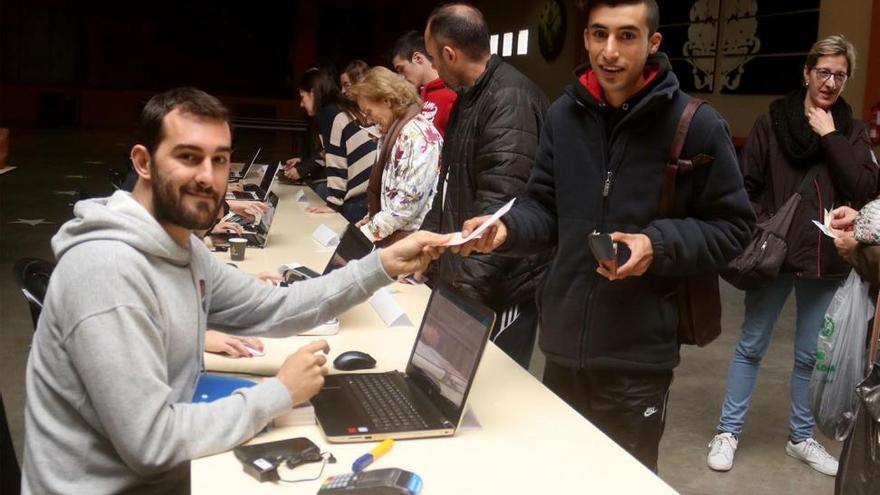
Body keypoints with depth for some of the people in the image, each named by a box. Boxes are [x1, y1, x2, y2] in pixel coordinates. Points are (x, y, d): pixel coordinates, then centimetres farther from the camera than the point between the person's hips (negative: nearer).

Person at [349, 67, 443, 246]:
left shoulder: (417, 134, -17)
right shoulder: (396, 132, 14)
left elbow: (409, 200, -22)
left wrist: (369, 231, -15)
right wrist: (369, 220, 8)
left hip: (408, 240, -9)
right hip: (391, 237, 9)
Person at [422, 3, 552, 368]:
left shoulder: (510, 99, -18)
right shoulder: (469, 97, 14)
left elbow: (501, 205, -26)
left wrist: (469, 287, -27)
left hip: (501, 291, -9)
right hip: (461, 281, 10)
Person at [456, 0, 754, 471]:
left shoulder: (696, 124, -10)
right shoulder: (563, 115, 3)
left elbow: (731, 226, -5)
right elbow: (545, 209, 7)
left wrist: (659, 245, -21)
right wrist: (506, 229, -14)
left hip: (637, 357, -4)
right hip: (563, 347, 5)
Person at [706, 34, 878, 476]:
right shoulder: (773, 121, -3)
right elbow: (746, 186, -2)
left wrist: (831, 138, -11)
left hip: (825, 261, 3)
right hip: (775, 256, -3)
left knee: (811, 355, 14)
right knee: (751, 346, 7)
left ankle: (801, 438, 30)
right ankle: (728, 432, 19)